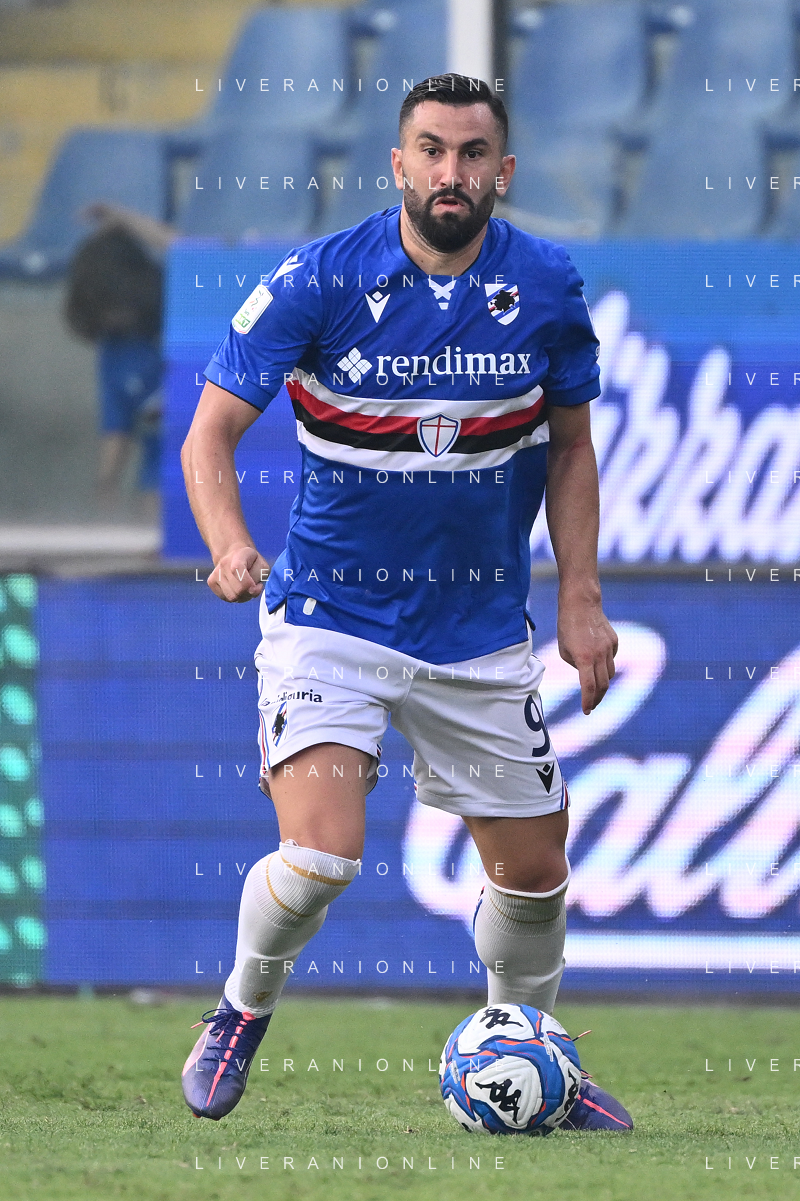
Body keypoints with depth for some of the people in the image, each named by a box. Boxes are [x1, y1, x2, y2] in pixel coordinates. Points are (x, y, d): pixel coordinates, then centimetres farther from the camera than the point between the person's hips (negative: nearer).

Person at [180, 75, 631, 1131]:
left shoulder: (549, 290, -4)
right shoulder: (319, 282, -14)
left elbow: (570, 447, 10)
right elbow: (212, 429, -10)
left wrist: (581, 599, 3)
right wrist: (230, 545, -29)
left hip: (481, 631, 4)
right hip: (330, 617, -3)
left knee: (535, 871, 9)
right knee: (319, 859, -21)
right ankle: (244, 1006, 10)